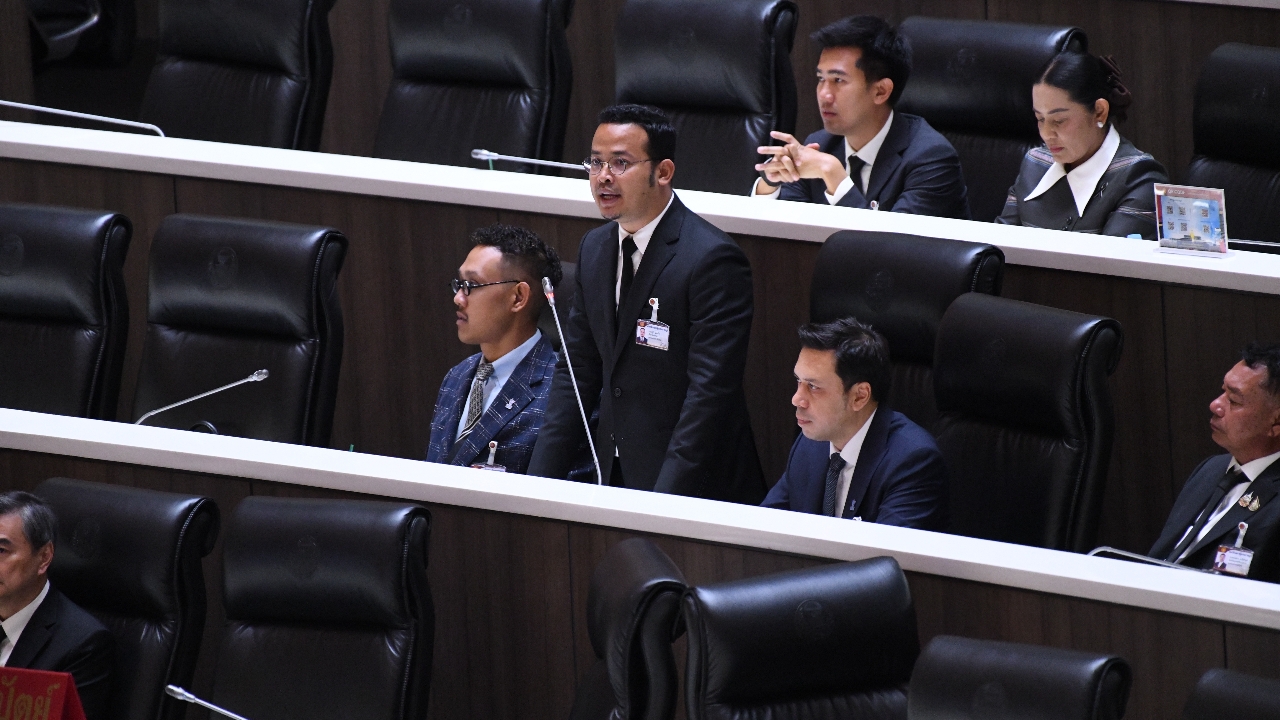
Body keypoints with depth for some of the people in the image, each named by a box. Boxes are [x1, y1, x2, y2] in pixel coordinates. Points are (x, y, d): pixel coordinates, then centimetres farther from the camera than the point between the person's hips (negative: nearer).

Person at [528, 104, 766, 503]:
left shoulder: (712, 260, -13)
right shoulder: (595, 247, 12)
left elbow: (710, 393, -17)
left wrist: (663, 499, -22)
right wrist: (539, 480, 5)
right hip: (615, 477, 6)